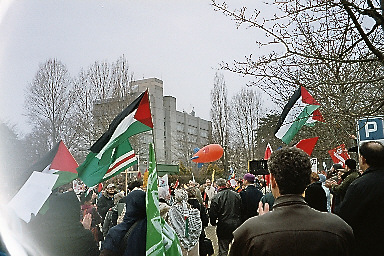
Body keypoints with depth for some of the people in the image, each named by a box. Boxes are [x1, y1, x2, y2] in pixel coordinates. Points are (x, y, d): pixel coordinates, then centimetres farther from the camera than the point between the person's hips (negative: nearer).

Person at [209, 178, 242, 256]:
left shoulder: (216, 197, -10)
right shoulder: (236, 195, 4)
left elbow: (213, 213, -9)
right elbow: (241, 209, 10)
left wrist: (213, 223, 9)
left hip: (224, 226, -4)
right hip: (237, 225, 4)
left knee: (223, 250, 4)